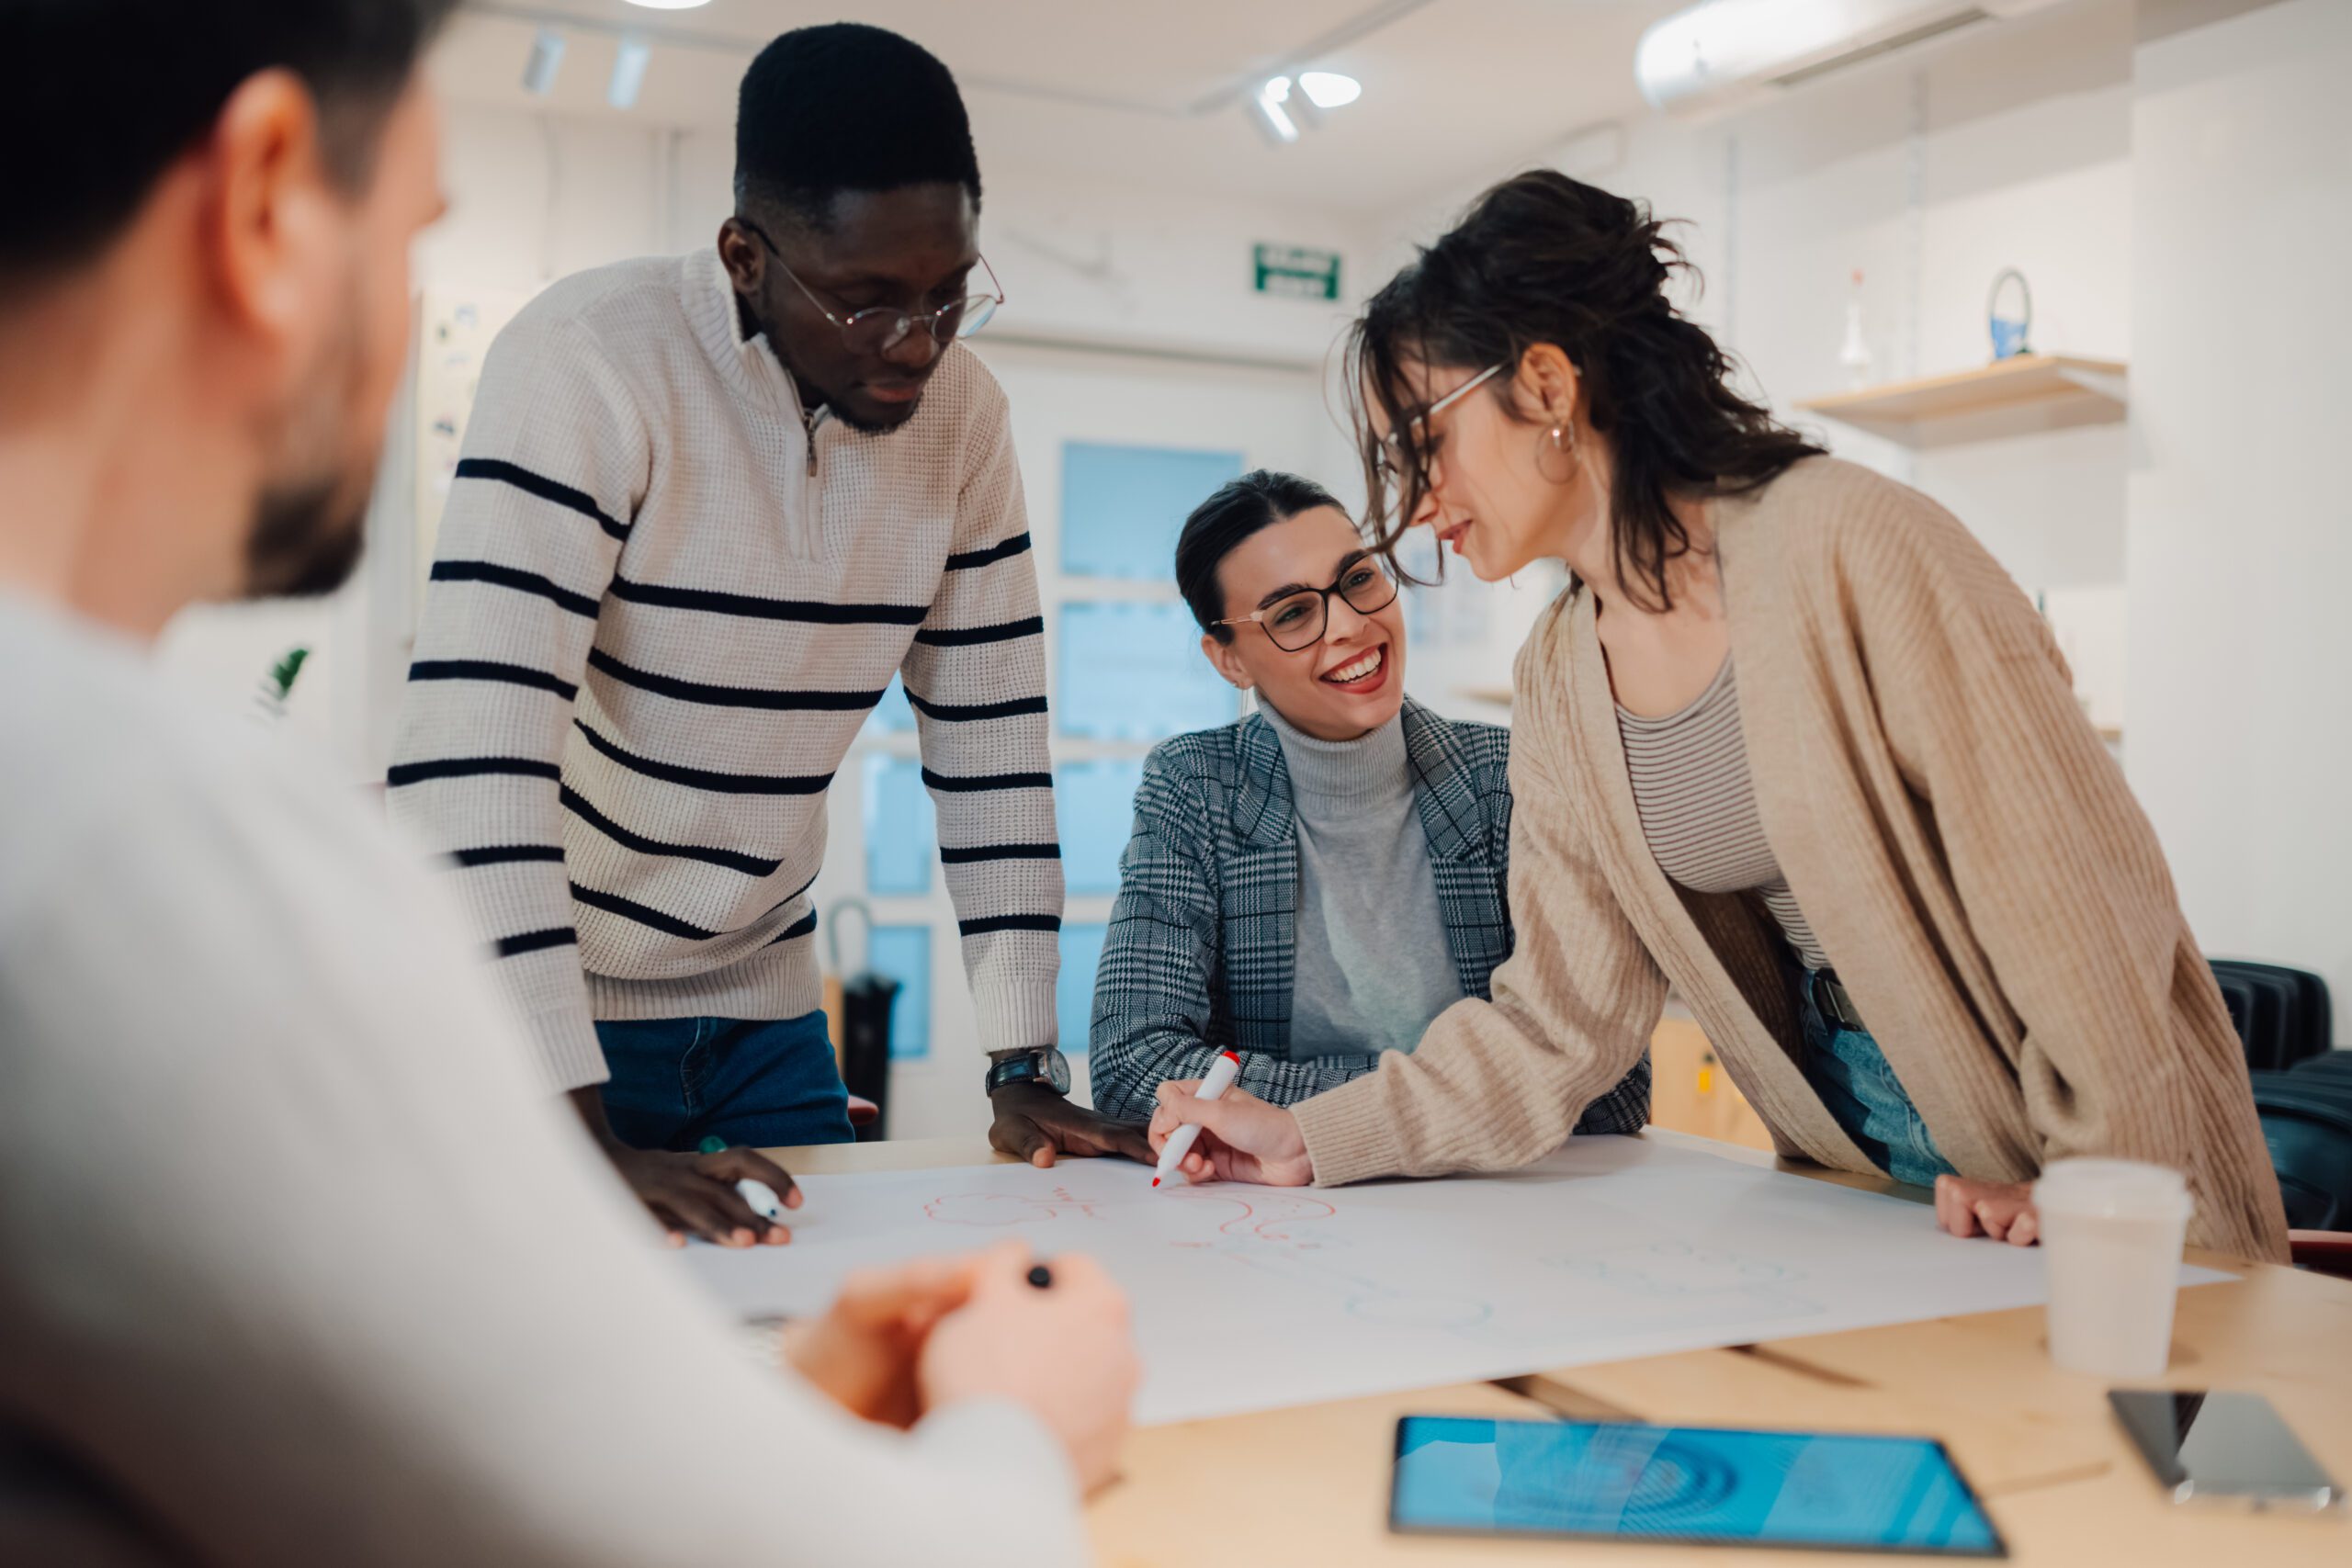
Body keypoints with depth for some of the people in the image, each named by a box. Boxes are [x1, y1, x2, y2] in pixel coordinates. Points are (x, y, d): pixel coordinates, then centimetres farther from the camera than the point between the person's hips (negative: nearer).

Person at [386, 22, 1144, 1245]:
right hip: (538, 1004, -4)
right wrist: (581, 1139, -32)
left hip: (761, 1003, 5)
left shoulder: (962, 412, -4)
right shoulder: (588, 360, -21)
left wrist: (1025, 1069, -4)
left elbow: (992, 743, 0)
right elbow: (471, 752, -29)